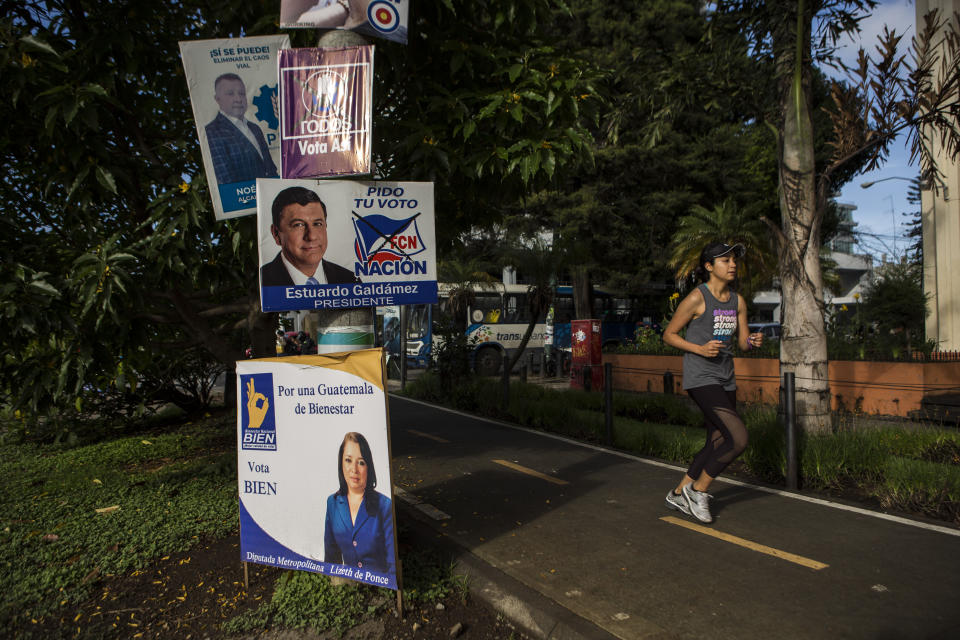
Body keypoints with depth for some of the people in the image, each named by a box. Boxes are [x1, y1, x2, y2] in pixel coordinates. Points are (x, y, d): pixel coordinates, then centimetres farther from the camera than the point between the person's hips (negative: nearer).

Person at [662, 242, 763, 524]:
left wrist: (754, 341, -11)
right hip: (700, 378, -8)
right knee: (738, 439, -16)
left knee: (717, 445, 12)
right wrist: (700, 349, -18)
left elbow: (743, 341, 13)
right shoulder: (697, 297, -11)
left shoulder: (737, 301, 8)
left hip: (725, 379, 8)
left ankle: (678, 494, 29)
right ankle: (698, 489, 5)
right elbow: (669, 334, -5)